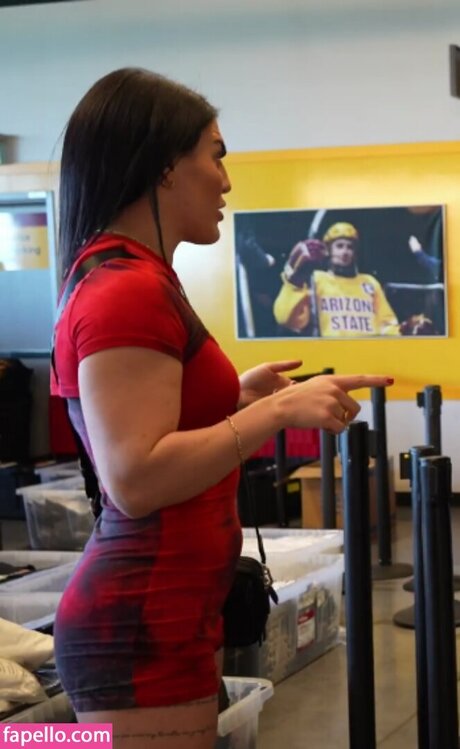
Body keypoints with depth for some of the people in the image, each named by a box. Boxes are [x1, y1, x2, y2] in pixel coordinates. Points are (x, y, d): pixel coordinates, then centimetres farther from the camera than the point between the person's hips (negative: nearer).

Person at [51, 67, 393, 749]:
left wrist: (240, 394, 17)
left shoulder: (131, 282, 12)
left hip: (166, 615, 10)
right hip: (142, 628, -10)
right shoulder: (128, 291, -18)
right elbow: (134, 480, -24)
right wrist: (278, 411, -21)